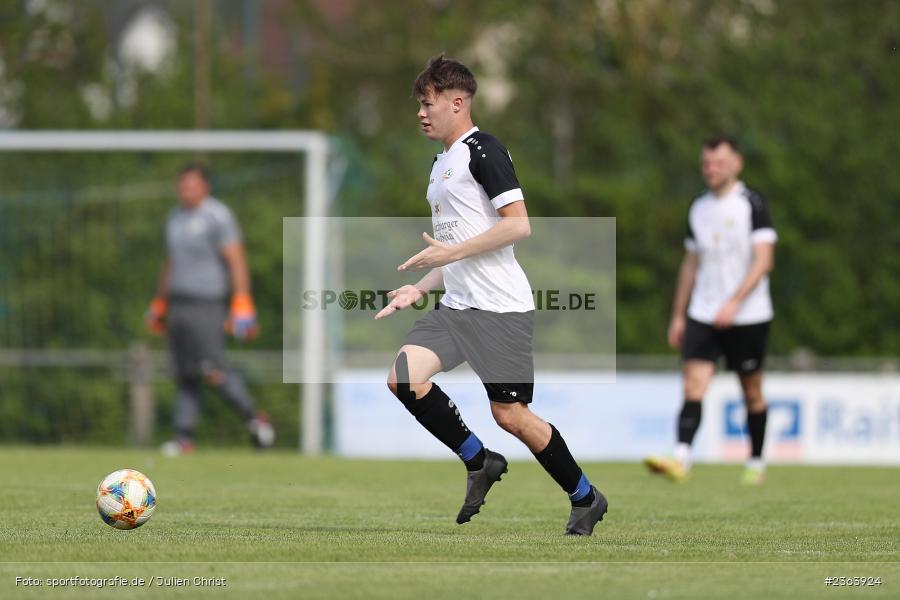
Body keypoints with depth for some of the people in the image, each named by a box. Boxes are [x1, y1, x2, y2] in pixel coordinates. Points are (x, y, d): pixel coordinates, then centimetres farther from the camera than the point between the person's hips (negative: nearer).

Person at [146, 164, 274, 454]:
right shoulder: (175, 218, 17)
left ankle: (254, 418, 2)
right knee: (185, 375, 4)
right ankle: (184, 437, 2)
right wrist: (159, 303, 27)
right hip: (178, 306, 7)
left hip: (206, 305, -7)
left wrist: (241, 303, -18)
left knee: (214, 371, -13)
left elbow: (236, 262, -11)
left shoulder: (217, 216, -7)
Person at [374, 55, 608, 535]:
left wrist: (450, 253, -16)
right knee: (404, 378, -12)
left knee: (509, 415, -7)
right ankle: (479, 463, 3)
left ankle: (585, 497, 12)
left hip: (501, 308, -8)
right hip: (457, 306, 8)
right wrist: (419, 289, 13)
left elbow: (518, 225, -19)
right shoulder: (441, 164, 19)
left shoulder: (483, 151, -9)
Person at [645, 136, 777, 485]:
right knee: (693, 384, -12)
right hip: (703, 316, 4)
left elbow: (763, 260, -14)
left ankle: (756, 463, 21)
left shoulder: (753, 205, -6)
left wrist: (734, 302, -24)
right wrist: (678, 315, 17)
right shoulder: (699, 209, 12)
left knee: (751, 390, 7)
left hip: (748, 315, -4)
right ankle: (681, 459, -24)